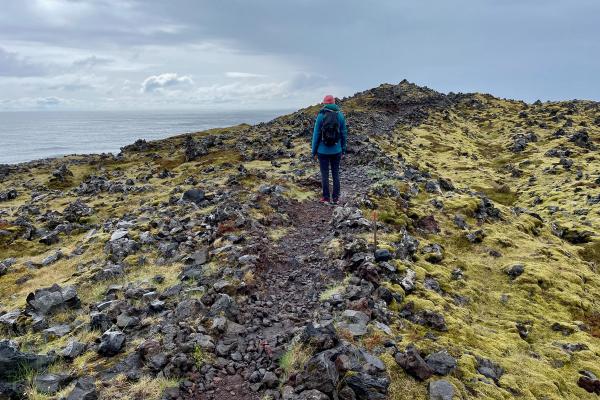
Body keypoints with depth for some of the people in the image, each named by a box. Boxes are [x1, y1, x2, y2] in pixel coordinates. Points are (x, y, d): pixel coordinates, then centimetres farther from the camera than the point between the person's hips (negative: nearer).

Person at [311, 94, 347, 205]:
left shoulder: (321, 116, -8)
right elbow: (344, 134, 1)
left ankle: (326, 198, 13)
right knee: (336, 174, 11)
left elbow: (316, 134, -7)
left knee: (325, 175, 6)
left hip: (323, 151, -2)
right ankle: (335, 198, 15)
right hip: (336, 151, 2)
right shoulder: (340, 115, -2)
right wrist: (343, 150, 11)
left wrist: (314, 151, 1)